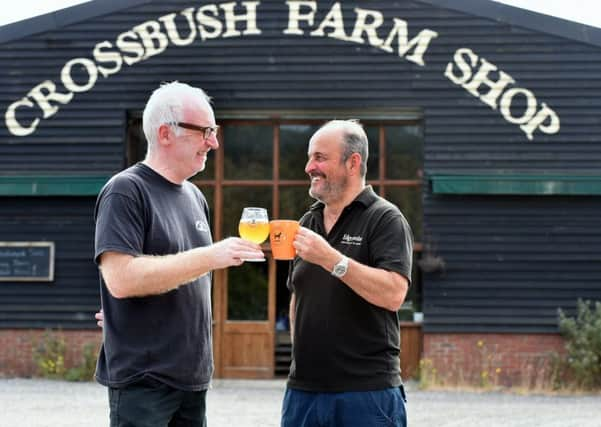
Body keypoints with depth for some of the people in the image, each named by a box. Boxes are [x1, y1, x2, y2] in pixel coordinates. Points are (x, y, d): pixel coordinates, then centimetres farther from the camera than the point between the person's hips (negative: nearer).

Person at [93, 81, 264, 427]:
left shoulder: (194, 196, 14)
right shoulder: (126, 191, -11)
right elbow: (121, 279, -23)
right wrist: (210, 257, -23)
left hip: (192, 377, 8)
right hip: (142, 379, -8)